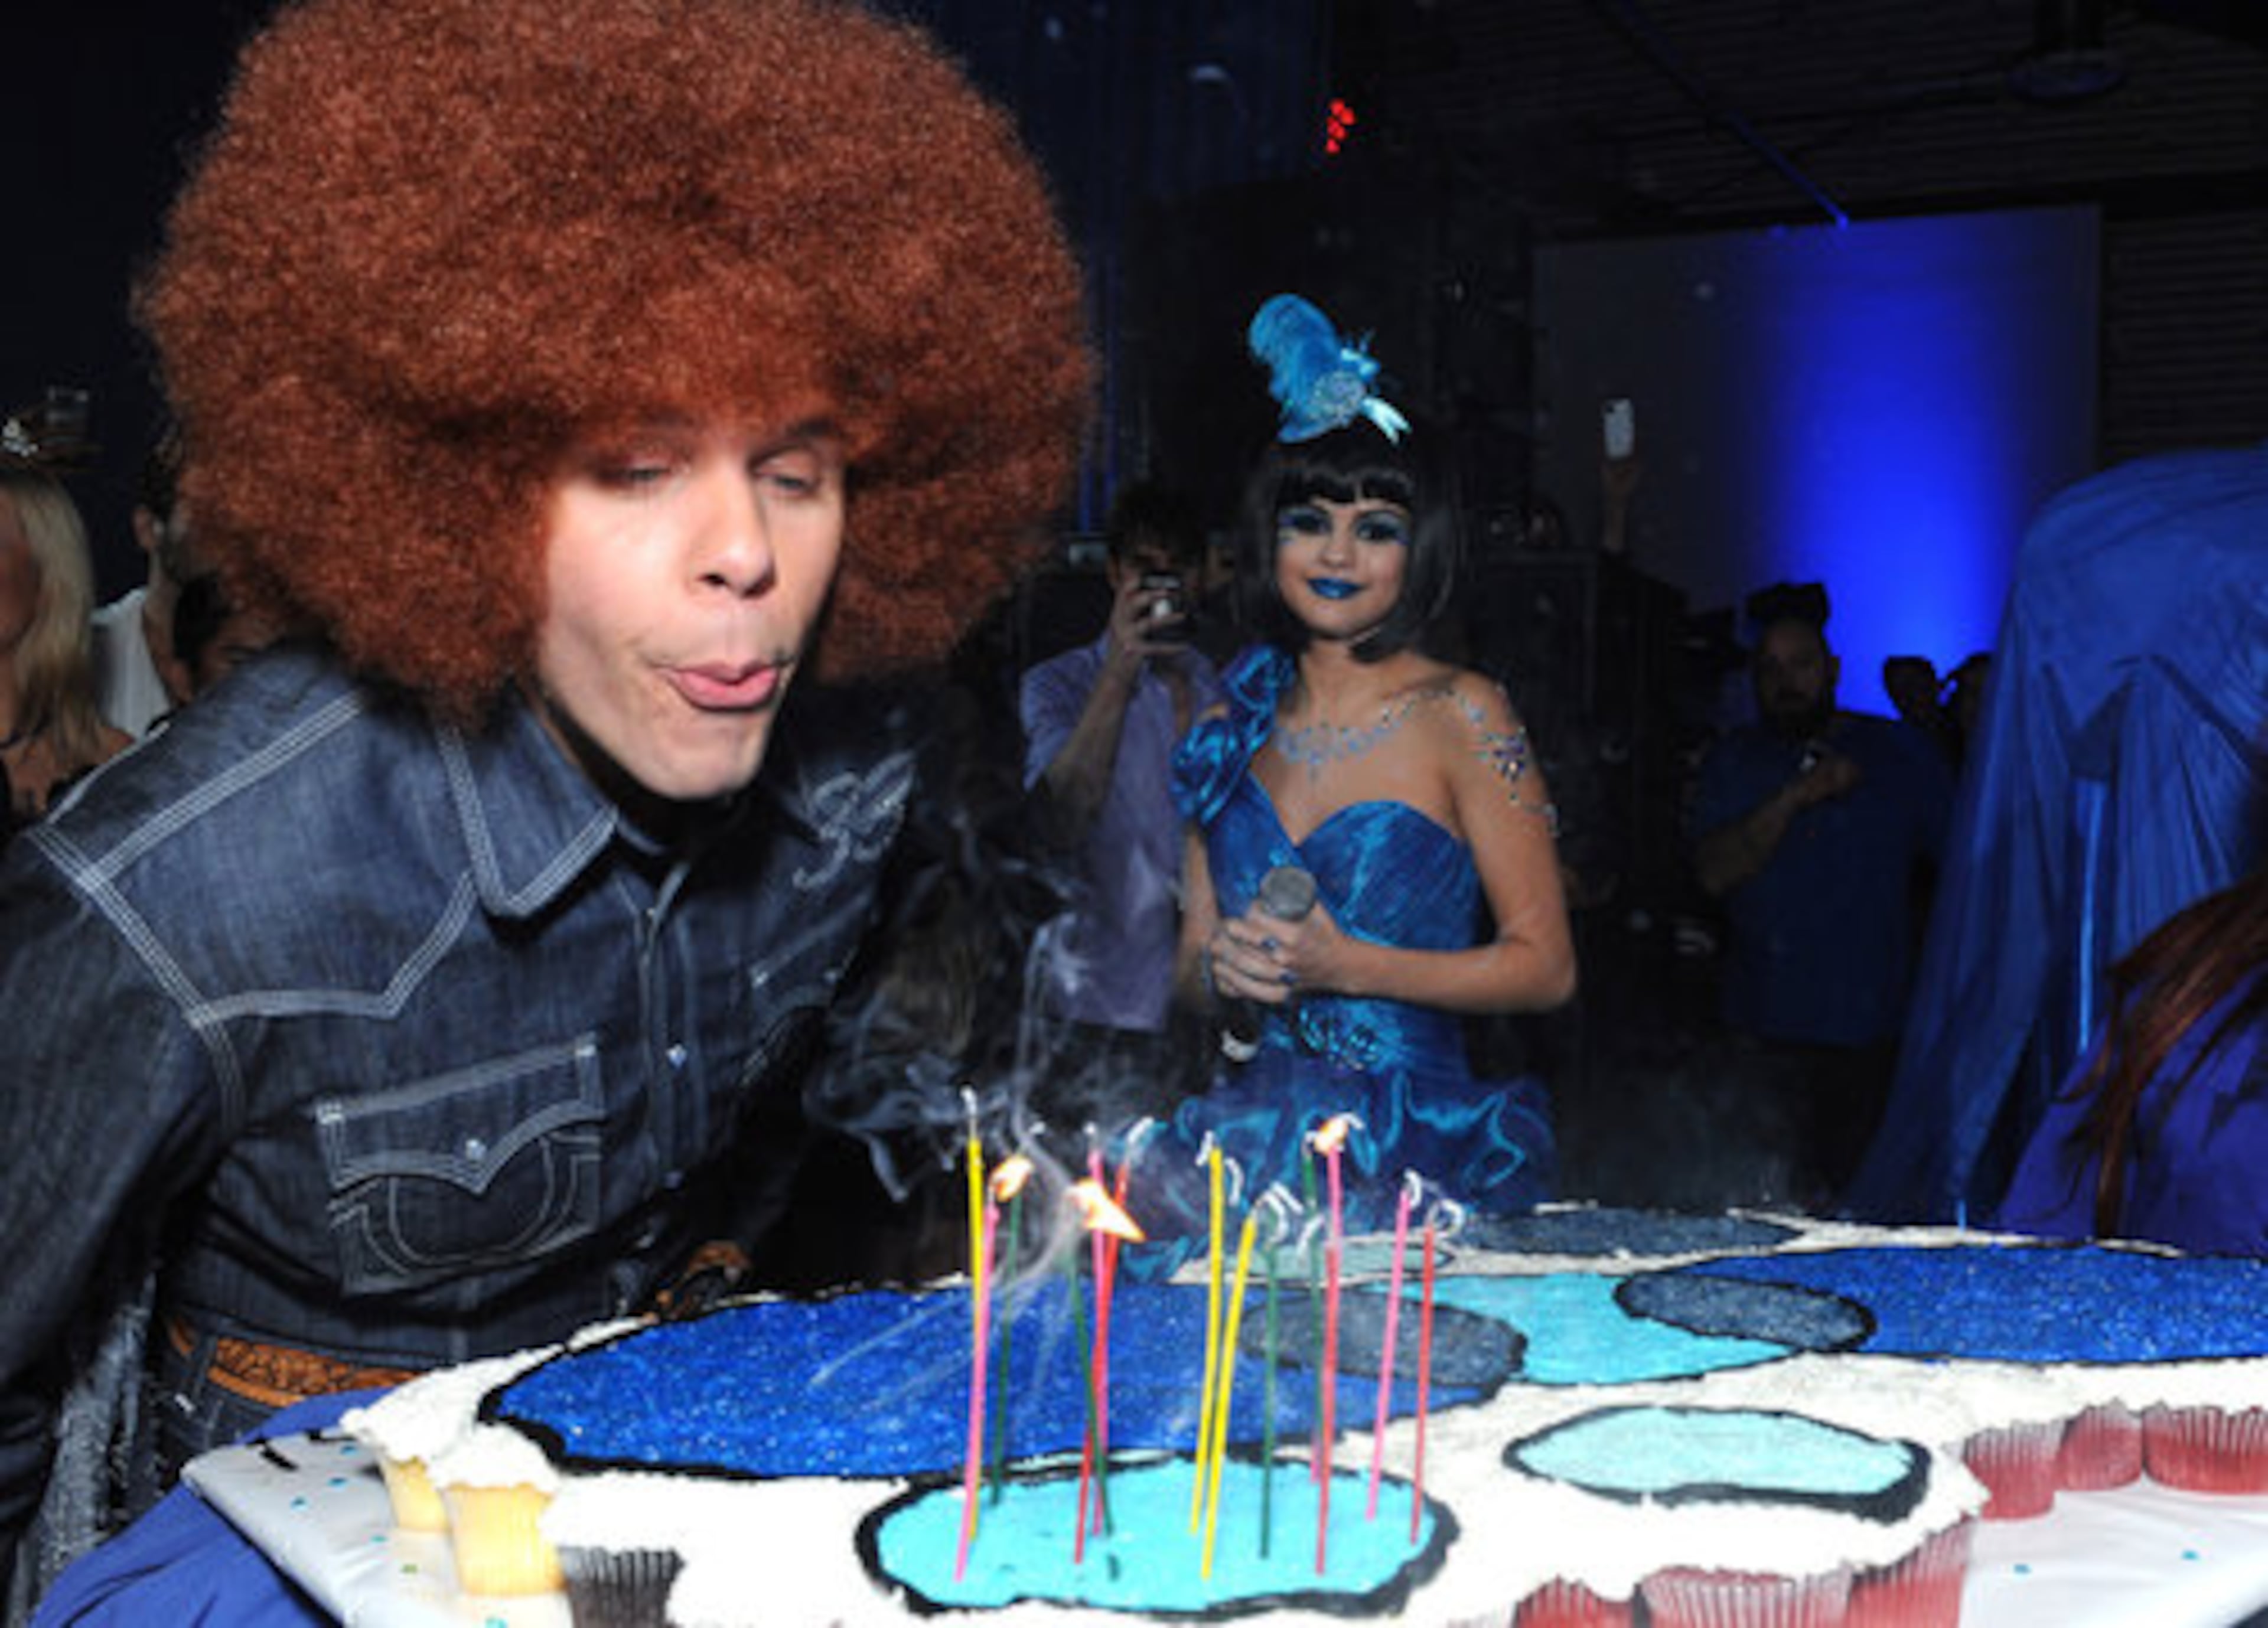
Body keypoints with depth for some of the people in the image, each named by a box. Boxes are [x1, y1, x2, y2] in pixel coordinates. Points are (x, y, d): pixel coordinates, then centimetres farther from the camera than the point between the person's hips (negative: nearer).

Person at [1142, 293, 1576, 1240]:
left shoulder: (1458, 716, -4)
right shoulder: (1237, 723, 9)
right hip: (1251, 1152, 3)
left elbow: (1545, 966, -5)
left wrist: (1344, 965, -13)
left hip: (1414, 1158, -3)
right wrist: (1223, 971, -7)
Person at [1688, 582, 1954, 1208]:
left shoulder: (1903, 753, 7)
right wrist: (1795, 797, -14)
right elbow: (1713, 873, -6)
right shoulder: (1731, 764, 8)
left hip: (1876, 1023, 0)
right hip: (1770, 1026, 1)